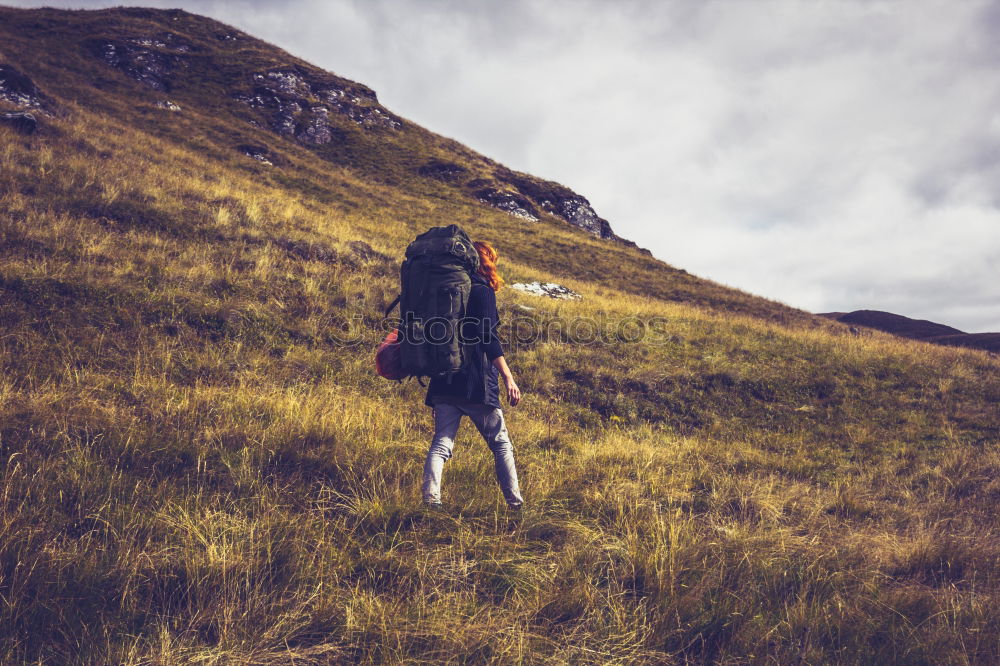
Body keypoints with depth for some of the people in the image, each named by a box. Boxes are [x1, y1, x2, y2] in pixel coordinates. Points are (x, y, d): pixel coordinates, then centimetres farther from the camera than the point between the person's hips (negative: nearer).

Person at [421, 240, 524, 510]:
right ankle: (515, 503, 8)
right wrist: (508, 378, -20)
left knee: (441, 442, 2)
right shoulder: (482, 292, -5)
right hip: (476, 382, -5)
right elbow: (488, 338, -17)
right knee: (501, 444, 8)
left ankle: (431, 498, -16)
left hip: (443, 380, 5)